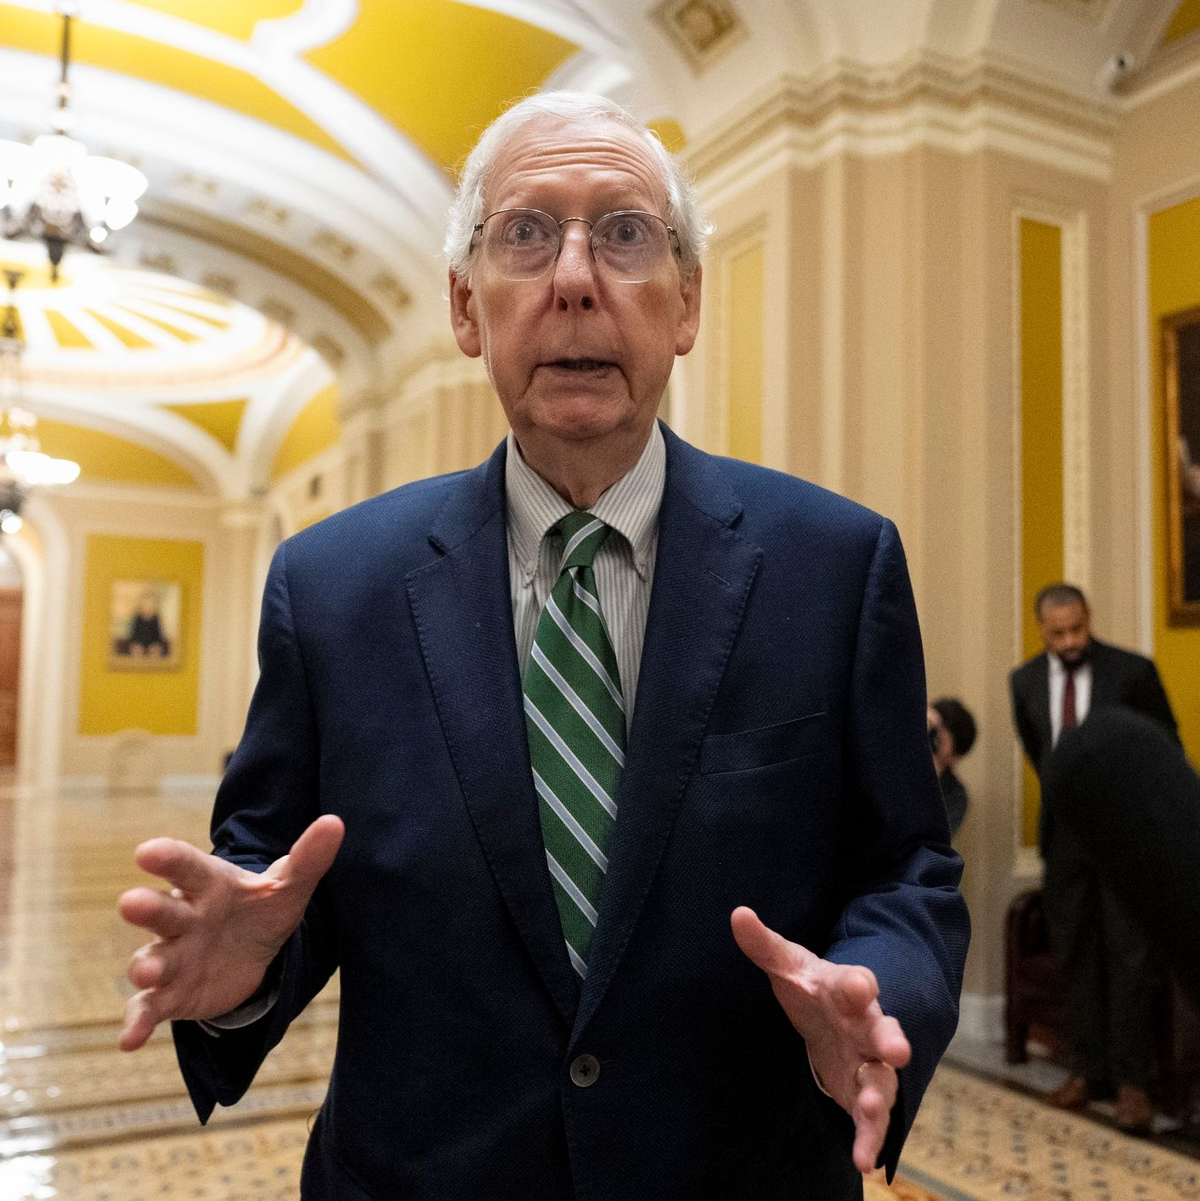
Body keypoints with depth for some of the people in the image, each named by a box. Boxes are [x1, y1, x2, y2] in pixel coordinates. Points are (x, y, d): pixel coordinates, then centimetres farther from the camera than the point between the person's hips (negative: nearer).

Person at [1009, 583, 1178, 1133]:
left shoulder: (1132, 671, -9)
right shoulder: (1024, 681, 2)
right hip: (1064, 833, 4)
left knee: (1127, 956, -3)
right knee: (1075, 955, 9)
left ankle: (1131, 1080, 6)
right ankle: (1089, 1068, 19)